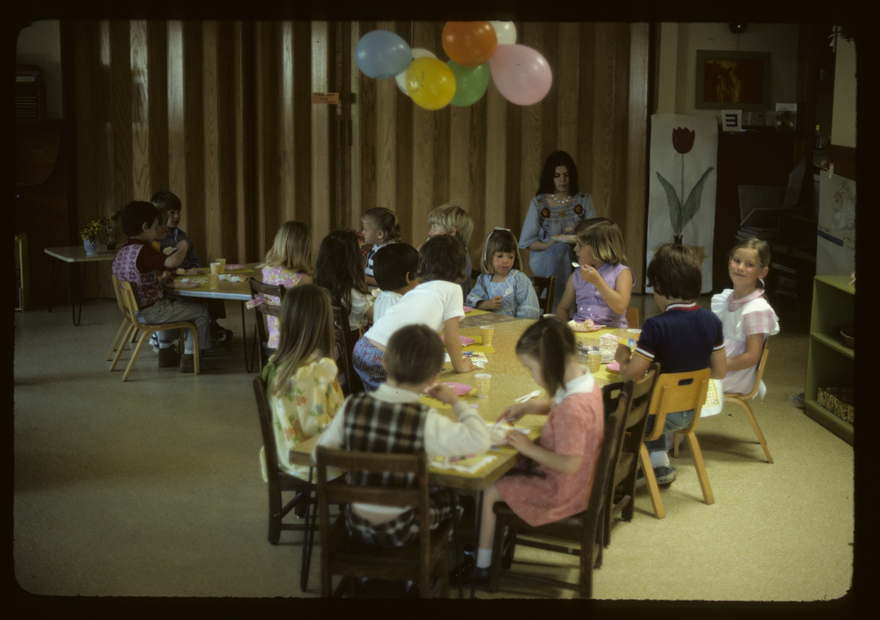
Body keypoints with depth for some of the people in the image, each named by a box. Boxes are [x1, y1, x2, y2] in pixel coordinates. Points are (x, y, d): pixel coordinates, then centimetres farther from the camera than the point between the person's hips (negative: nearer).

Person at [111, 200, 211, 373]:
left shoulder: (120, 253, 4)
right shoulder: (143, 251, -24)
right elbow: (173, 262, -38)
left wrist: (160, 279, 13)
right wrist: (182, 247, -19)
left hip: (134, 311, 9)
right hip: (151, 311, -9)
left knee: (170, 305, 38)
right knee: (201, 312, 3)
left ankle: (165, 352, 41)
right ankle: (188, 358, 7)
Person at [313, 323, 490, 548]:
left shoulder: (352, 406, -12)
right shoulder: (426, 420, -23)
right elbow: (479, 441, -19)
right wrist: (456, 402, -4)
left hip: (356, 526, 4)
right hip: (400, 533, -4)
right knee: (450, 493, 24)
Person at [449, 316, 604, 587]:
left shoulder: (573, 408, -35)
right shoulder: (585, 380, -4)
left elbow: (569, 464, -33)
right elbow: (557, 404, 18)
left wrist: (529, 448, -22)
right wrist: (528, 407, 2)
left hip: (559, 493, -10)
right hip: (577, 483, 10)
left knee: (489, 492, 1)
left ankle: (482, 569, 16)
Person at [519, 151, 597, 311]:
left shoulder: (584, 200, 10)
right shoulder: (538, 203, 5)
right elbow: (526, 241, 2)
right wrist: (549, 245, -17)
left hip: (577, 256, 1)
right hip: (543, 258, -1)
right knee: (562, 248, -31)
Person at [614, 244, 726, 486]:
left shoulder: (657, 326, -26)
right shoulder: (712, 321, -7)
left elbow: (631, 375, -26)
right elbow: (719, 371, 2)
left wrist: (623, 358, -5)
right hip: (691, 413, 6)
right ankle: (659, 465, 29)